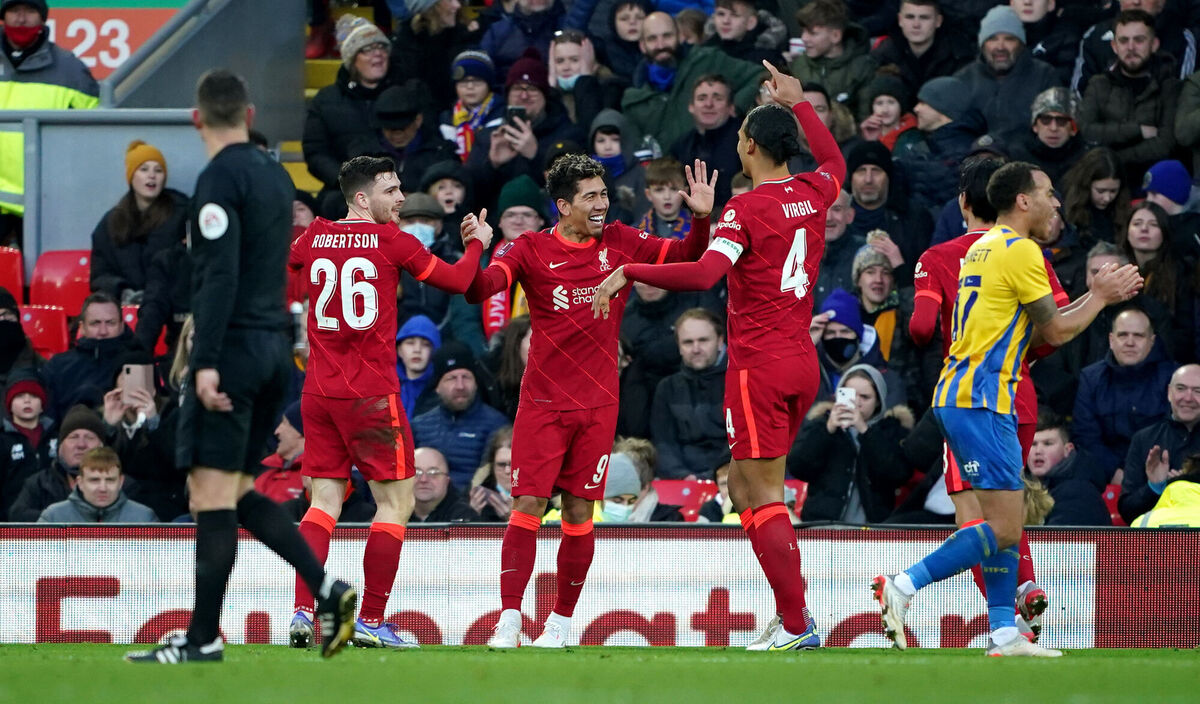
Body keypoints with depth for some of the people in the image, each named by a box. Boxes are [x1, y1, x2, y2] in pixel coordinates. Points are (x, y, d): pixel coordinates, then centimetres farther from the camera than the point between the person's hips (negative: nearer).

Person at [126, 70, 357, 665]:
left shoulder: (220, 179, -11)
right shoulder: (276, 176, 15)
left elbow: (221, 274, -19)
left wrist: (206, 362, -22)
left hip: (234, 348, -8)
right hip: (276, 346, 8)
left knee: (211, 492, -7)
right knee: (234, 492, 15)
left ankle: (203, 639, -7)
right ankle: (327, 589, 4)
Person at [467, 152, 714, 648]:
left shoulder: (619, 242, 5)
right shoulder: (531, 249, -4)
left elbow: (685, 259, 9)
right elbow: (478, 290, -16)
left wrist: (701, 219, -10)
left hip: (597, 403, 2)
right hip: (542, 402, -2)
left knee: (579, 511, 4)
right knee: (527, 505, -10)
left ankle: (561, 621, 14)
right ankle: (509, 621, -9)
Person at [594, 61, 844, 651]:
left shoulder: (747, 208, -14)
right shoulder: (813, 194, 7)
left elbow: (704, 274, -28)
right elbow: (835, 162, 33)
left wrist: (628, 273, -24)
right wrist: (798, 103, 43)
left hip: (759, 364, -8)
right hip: (803, 363, 8)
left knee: (764, 496, -6)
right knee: (743, 486, 17)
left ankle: (796, 627, -11)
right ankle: (790, 613, 10)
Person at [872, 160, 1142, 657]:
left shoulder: (986, 247, 20)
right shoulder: (1020, 251, -10)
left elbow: (1037, 329, 24)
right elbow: (1055, 331, -6)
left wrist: (1099, 296, 20)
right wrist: (1100, 297, 9)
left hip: (958, 396, 10)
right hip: (981, 399, -10)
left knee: (1009, 520, 10)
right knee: (1004, 528, -11)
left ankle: (1004, 634, 8)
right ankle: (902, 587, -15)